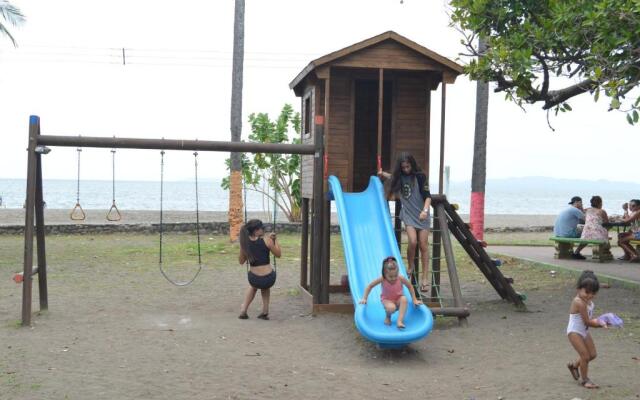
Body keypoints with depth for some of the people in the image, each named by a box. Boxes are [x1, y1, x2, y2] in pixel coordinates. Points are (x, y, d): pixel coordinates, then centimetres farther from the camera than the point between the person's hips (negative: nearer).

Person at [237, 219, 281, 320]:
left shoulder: (244, 243, -1)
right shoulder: (266, 241, -8)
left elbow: (241, 261, 13)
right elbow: (278, 254, 5)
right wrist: (274, 240, 14)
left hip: (254, 279, 2)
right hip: (268, 279, -2)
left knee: (253, 286, 40)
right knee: (265, 286, 38)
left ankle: (243, 310, 28)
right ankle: (265, 311, 29)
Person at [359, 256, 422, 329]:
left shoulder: (401, 278, -20)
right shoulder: (382, 279, -22)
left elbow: (410, 287, -4)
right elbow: (369, 286, -10)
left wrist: (414, 300, -2)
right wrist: (364, 298, -12)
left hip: (398, 300, 2)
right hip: (387, 300, -2)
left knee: (404, 298, -34)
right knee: (391, 308, -37)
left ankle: (399, 321, -32)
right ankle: (388, 317, 1)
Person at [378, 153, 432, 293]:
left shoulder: (420, 176, -9)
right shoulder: (399, 177, 4)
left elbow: (428, 196, -14)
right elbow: (393, 177, 31)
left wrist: (425, 210, -28)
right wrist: (383, 174, 15)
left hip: (422, 215, -2)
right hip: (408, 214, 2)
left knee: (423, 245, -2)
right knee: (412, 241, -18)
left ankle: (425, 277, 4)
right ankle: (410, 267, 7)